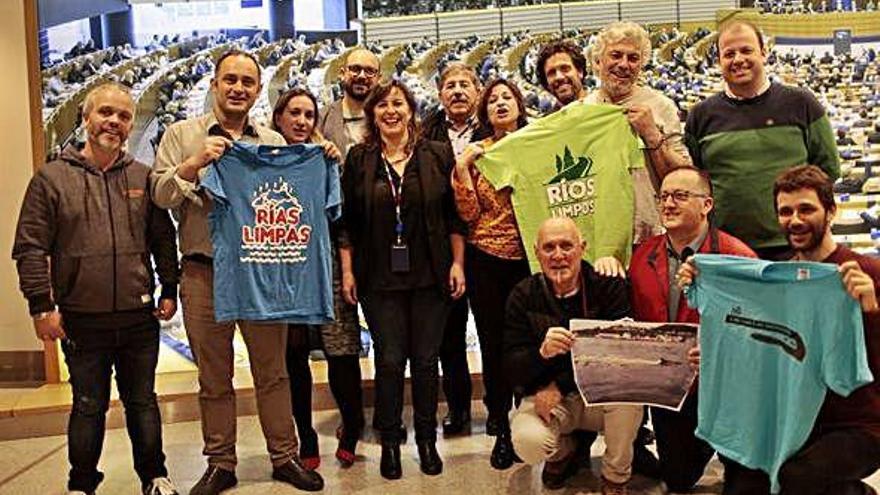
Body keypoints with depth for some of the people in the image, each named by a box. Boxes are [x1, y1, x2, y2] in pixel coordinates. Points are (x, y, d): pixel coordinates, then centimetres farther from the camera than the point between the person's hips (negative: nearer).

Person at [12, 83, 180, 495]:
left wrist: (169, 290, 6)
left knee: (142, 402, 14)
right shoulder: (52, 177, -1)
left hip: (140, 318, 2)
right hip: (82, 320, -2)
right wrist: (41, 305, -7)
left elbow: (164, 239, 11)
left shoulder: (144, 178, 6)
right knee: (88, 406, 11)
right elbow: (30, 248, -3)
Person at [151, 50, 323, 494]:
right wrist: (195, 164, -17)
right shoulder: (182, 135, 7)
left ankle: (284, 457, 22)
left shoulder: (274, 142, 12)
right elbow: (160, 194, -2)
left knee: (273, 371, 8)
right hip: (204, 273, -1)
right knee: (214, 378, 9)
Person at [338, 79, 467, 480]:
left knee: (425, 359, 7)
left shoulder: (437, 155, 3)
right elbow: (347, 220, 5)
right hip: (380, 278, 0)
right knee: (389, 360, 3)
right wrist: (347, 270, 0)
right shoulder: (359, 159, 5)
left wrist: (457, 263, -1)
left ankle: (427, 439, 24)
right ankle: (390, 442, 20)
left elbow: (454, 214, 4)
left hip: (430, 275, 0)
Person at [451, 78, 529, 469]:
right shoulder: (475, 153, 4)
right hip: (487, 260, 0)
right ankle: (501, 429, 21)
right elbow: (469, 214, -3)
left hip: (530, 257, 0)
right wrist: (462, 168, -10)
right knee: (493, 342, 6)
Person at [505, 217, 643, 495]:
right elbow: (512, 368, -9)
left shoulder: (610, 286, -7)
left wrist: (560, 385, -18)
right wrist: (542, 352, -33)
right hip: (545, 397, 0)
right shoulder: (523, 296, -5)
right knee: (528, 443, -29)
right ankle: (566, 452, 12)